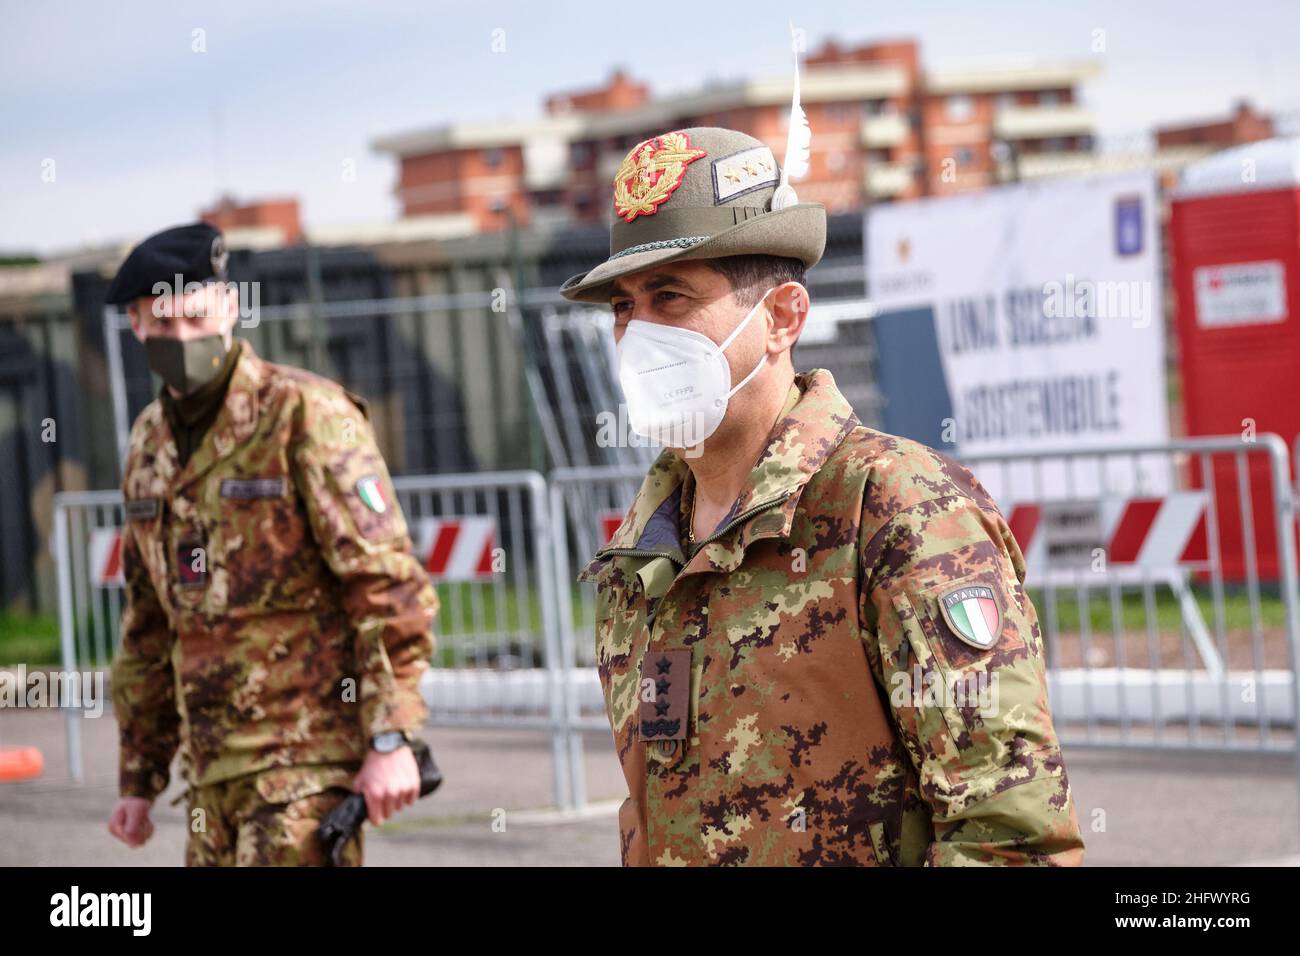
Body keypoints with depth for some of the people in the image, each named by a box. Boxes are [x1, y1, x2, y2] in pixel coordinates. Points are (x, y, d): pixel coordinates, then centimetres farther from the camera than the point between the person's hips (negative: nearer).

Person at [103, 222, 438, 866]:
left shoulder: (305, 415, -9)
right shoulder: (150, 443, 14)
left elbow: (391, 588, -14)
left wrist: (392, 739, -20)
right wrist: (139, 777, 21)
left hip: (308, 756, -8)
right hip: (214, 765, 8)